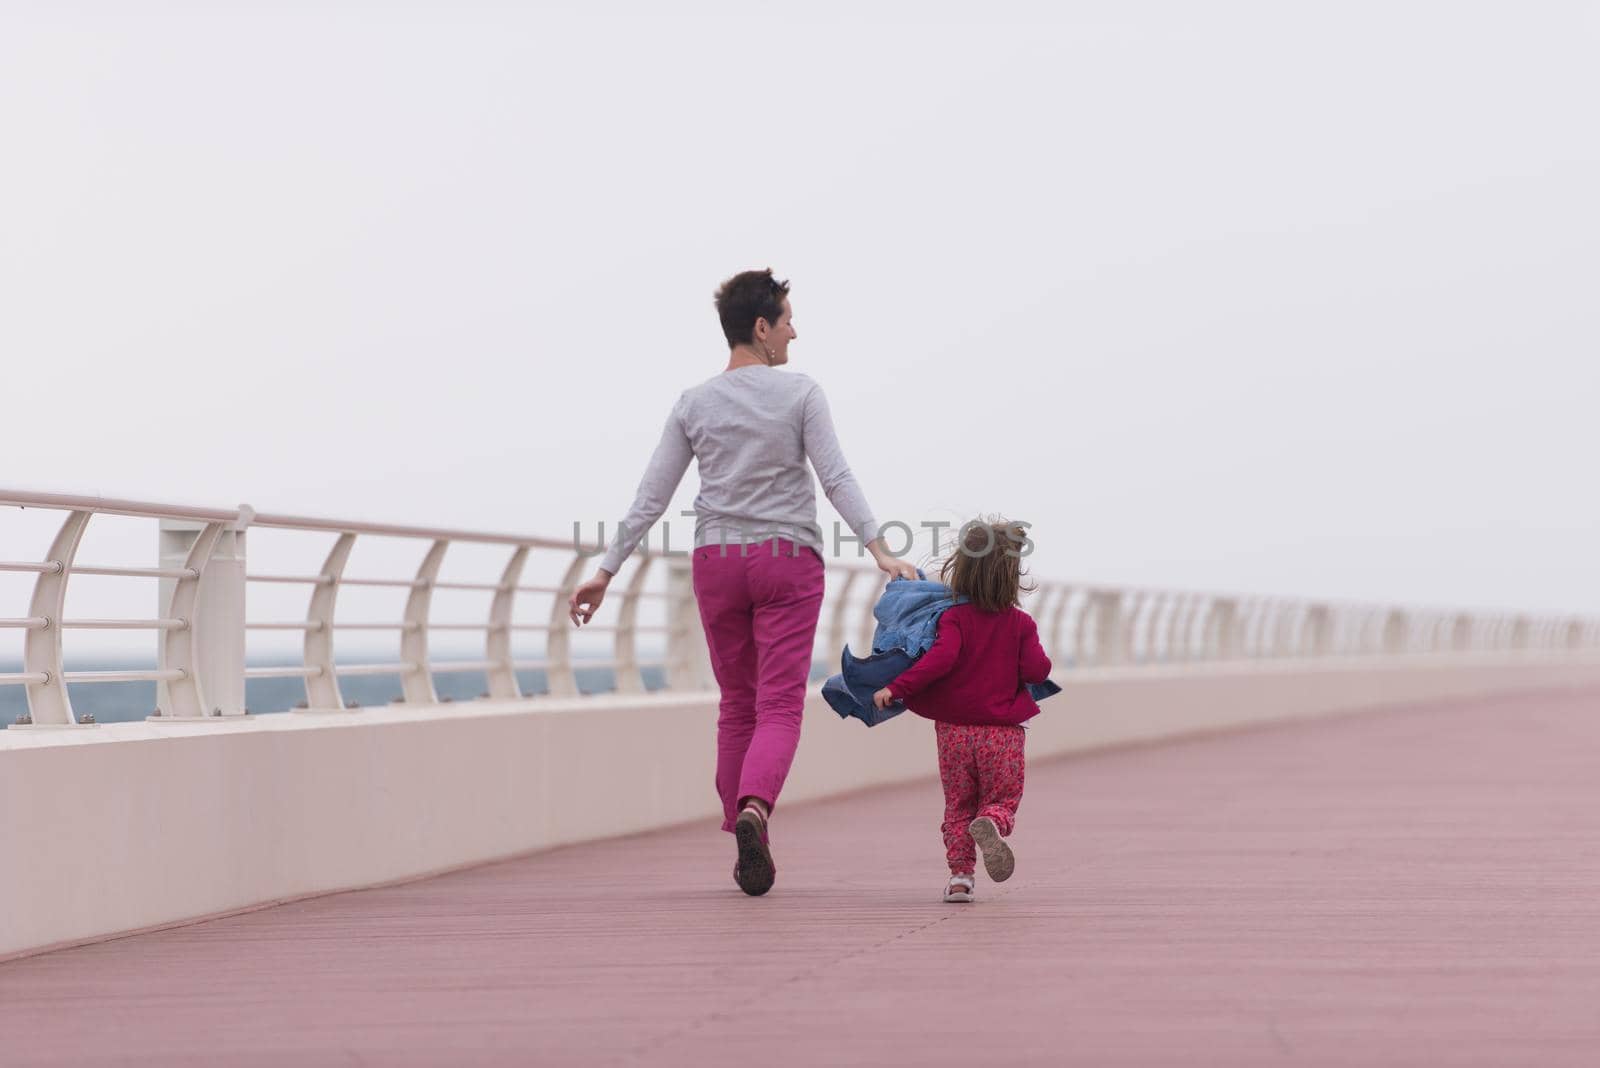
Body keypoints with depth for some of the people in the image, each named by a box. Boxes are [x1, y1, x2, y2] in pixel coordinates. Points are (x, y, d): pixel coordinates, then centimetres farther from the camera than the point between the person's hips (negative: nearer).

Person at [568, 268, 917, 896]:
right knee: (779, 707, -6)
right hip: (788, 561, -3)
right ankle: (753, 810, -33)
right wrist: (878, 548, -15)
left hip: (717, 561, 3)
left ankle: (749, 848, 12)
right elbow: (835, 479, -13)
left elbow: (650, 499, 3)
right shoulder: (800, 394, -3)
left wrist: (606, 572, 7)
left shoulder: (693, 404, 5)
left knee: (737, 706, 12)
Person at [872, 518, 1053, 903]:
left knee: (958, 806, 14)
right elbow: (1036, 670, -8)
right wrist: (1038, 659, 16)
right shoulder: (1021, 624, -1)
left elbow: (942, 658, -22)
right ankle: (991, 824, -29)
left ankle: (960, 874, 4)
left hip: (955, 730, 0)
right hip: (1003, 733, 0)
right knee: (1002, 800, 7)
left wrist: (896, 688, -22)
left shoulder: (955, 618, -6)